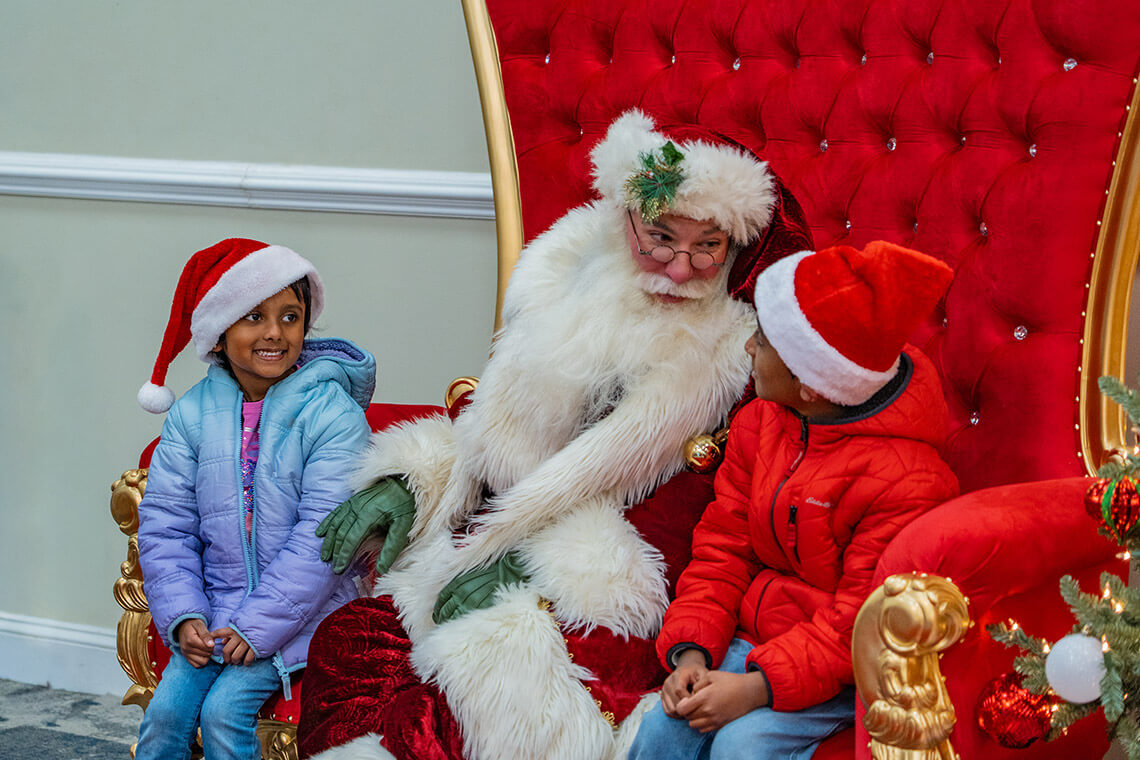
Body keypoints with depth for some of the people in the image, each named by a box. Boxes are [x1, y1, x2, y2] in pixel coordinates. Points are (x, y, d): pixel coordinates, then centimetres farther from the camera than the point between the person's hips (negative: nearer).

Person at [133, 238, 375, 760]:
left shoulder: (332, 413, -11)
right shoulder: (192, 413, 2)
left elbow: (323, 537, -17)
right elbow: (165, 525, 4)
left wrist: (257, 626, -20)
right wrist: (183, 616, -10)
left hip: (300, 611, -4)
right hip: (216, 607, 4)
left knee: (224, 709, -20)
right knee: (165, 711, -13)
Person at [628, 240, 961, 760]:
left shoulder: (907, 480, -21)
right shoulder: (757, 424, 3)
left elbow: (861, 623, -21)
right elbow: (722, 547, 6)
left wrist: (758, 687, -28)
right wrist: (691, 652, -9)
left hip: (845, 667, -6)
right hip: (751, 635, 6)